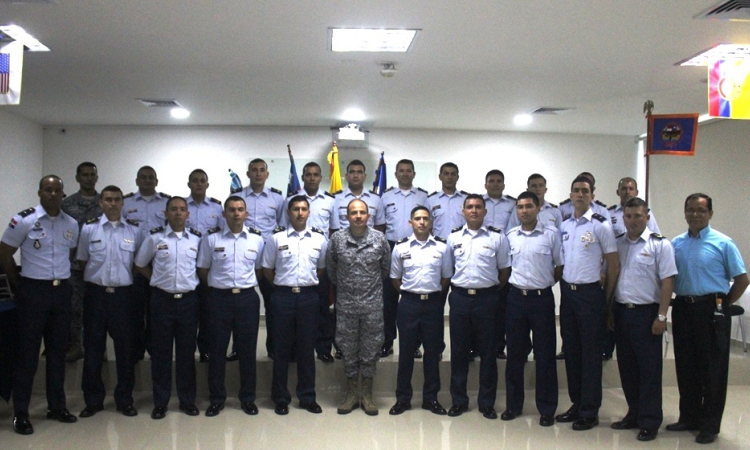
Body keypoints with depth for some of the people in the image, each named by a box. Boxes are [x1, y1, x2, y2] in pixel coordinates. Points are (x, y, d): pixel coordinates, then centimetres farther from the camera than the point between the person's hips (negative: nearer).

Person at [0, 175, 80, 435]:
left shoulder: (71, 224, 6)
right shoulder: (24, 220, -8)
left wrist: (60, 278, 12)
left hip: (62, 291, 5)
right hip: (33, 291, -4)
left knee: (58, 350, 11)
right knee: (28, 352, 1)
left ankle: (56, 406, 22)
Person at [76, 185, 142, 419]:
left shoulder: (134, 230, 3)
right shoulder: (89, 229, 2)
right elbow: (82, 261, 9)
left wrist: (132, 282, 2)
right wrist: (94, 279, 4)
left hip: (123, 293, 0)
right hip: (96, 293, 0)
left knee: (125, 347, 6)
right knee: (93, 347, 7)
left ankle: (125, 399, 18)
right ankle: (93, 400, 20)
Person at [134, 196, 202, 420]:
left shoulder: (197, 238, 4)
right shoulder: (154, 237, 0)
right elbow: (140, 265, 10)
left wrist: (193, 284, 6)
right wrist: (159, 281, 4)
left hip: (189, 299, 1)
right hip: (162, 299, -1)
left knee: (187, 352, 8)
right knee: (160, 352, 5)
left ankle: (187, 400, 19)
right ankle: (160, 402, 16)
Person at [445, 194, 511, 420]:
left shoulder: (497, 237, 1)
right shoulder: (454, 237, 7)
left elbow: (504, 269, 6)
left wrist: (494, 290, 3)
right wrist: (454, 288, 8)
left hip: (486, 297, -2)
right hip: (460, 297, 2)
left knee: (487, 352, 5)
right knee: (458, 351, 7)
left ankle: (487, 402, 17)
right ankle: (459, 400, 19)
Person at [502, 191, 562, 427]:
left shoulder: (551, 234, -3)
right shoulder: (510, 236, 6)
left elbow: (560, 266, 3)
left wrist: (544, 283, 3)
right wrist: (516, 284, 7)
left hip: (542, 298, -3)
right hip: (516, 298, 3)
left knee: (545, 355, 4)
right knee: (515, 354, 9)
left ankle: (547, 409, 16)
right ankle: (513, 404, 22)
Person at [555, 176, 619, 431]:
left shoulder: (601, 225, -7)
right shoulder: (564, 226, 9)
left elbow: (613, 265, -5)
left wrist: (606, 299, -4)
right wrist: (564, 287, 8)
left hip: (590, 294, -6)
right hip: (567, 292, 6)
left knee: (591, 353, 1)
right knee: (571, 351, 12)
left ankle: (590, 412, 11)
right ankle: (576, 404, 24)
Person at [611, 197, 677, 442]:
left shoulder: (660, 244, -5)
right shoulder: (617, 243, 9)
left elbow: (667, 281, -9)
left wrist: (661, 316, -14)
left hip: (646, 312, -5)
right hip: (621, 311, 5)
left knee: (649, 369, 2)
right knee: (627, 367, 12)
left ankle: (650, 422, 12)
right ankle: (634, 414, 26)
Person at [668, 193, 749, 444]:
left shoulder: (723, 243, -3)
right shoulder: (676, 244, 9)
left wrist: (723, 305, 0)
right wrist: (670, 301, 4)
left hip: (711, 310, -4)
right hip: (683, 309, 4)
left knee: (712, 371, 2)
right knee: (685, 368, 11)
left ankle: (710, 425, 12)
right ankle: (689, 417, 25)